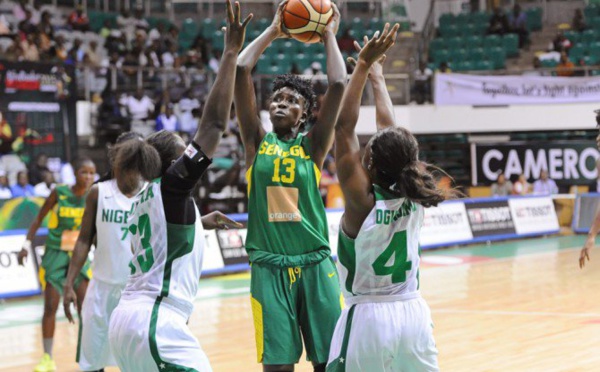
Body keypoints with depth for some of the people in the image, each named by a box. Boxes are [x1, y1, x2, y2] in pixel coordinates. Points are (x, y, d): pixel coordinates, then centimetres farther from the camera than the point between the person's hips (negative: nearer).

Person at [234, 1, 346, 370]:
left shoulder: (312, 144, 6)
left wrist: (329, 35, 4)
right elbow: (241, 72, -1)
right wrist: (273, 31, 6)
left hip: (315, 264, 0)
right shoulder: (257, 142, 8)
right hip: (269, 266, 0)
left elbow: (338, 85, -6)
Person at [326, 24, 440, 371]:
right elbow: (392, 134, 9)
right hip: (413, 314, 5)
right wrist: (378, 77, 18)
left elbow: (344, 127, -13)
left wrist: (363, 67, -11)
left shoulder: (362, 200, -14)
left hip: (368, 317, -5)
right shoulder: (414, 198, -2)